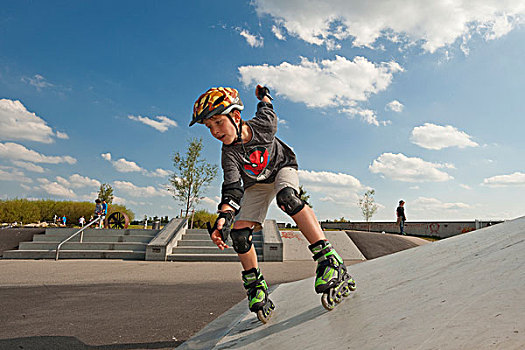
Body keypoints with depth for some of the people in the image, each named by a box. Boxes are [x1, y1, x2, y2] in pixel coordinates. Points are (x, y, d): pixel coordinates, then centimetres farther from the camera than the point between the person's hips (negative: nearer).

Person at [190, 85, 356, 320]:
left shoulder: (263, 125, -28)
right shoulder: (229, 154, -27)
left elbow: (265, 107, -5)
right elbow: (232, 188, -38)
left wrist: (263, 94, 19)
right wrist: (223, 217, -56)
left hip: (283, 168, -2)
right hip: (256, 184, 2)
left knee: (286, 197, -37)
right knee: (239, 232, -12)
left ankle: (329, 260, -40)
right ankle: (256, 286, 8)